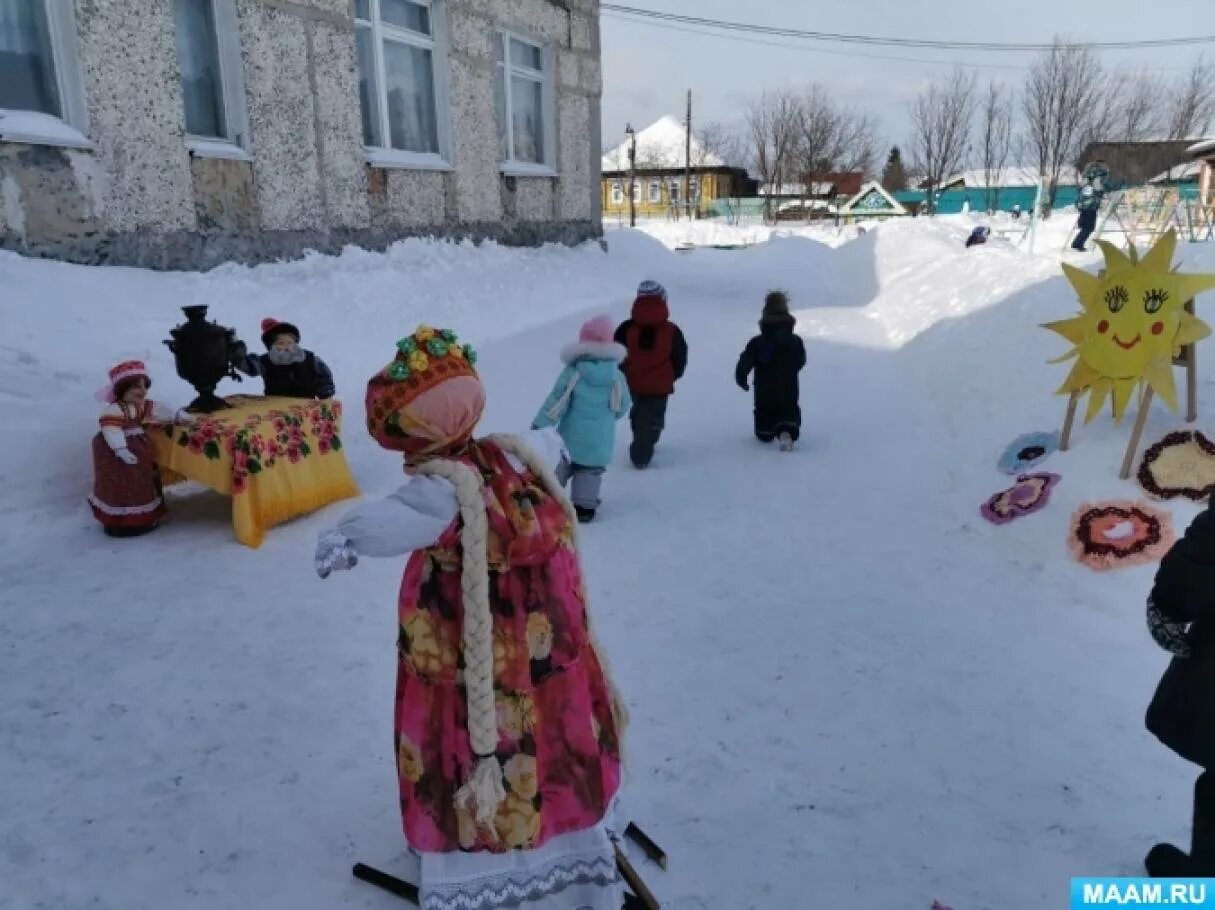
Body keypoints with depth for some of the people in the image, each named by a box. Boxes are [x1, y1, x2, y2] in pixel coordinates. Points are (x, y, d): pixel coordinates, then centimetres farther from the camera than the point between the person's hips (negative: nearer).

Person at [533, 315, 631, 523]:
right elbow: (622, 406, 6)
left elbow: (556, 401, -12)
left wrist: (539, 425, -7)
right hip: (601, 440, 1)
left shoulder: (572, 372, -11)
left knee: (558, 469, 14)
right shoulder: (616, 376, -5)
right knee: (590, 471, 13)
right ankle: (585, 506, 10)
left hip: (571, 437, -1)